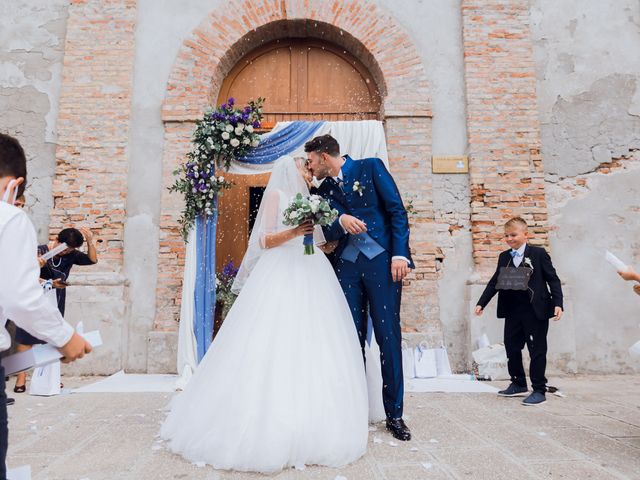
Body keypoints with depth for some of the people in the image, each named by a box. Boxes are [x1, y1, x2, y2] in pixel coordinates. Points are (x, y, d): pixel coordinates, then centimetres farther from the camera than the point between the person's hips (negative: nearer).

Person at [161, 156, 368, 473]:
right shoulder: (275, 194, 8)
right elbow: (265, 240, -3)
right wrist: (293, 232, -17)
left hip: (312, 276, 6)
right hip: (282, 275, -5)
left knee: (313, 347, -1)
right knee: (275, 346, -10)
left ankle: (311, 428, 5)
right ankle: (270, 427, -2)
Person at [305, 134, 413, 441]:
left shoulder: (370, 167, 4)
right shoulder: (324, 190, 15)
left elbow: (397, 210, -2)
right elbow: (329, 234, 10)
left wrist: (399, 254, -11)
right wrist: (340, 222, -13)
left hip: (382, 260, -4)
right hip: (347, 265, 4)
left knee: (388, 337, -3)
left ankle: (394, 414, 9)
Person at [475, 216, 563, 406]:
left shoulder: (538, 254, -4)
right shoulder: (504, 257, 10)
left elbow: (553, 279, -5)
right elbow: (495, 282, 11)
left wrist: (557, 303, -15)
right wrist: (481, 303, 6)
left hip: (536, 311, -5)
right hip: (512, 311, 6)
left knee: (537, 351, 2)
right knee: (511, 348, 12)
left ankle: (539, 390, 14)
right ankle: (519, 384, 29)